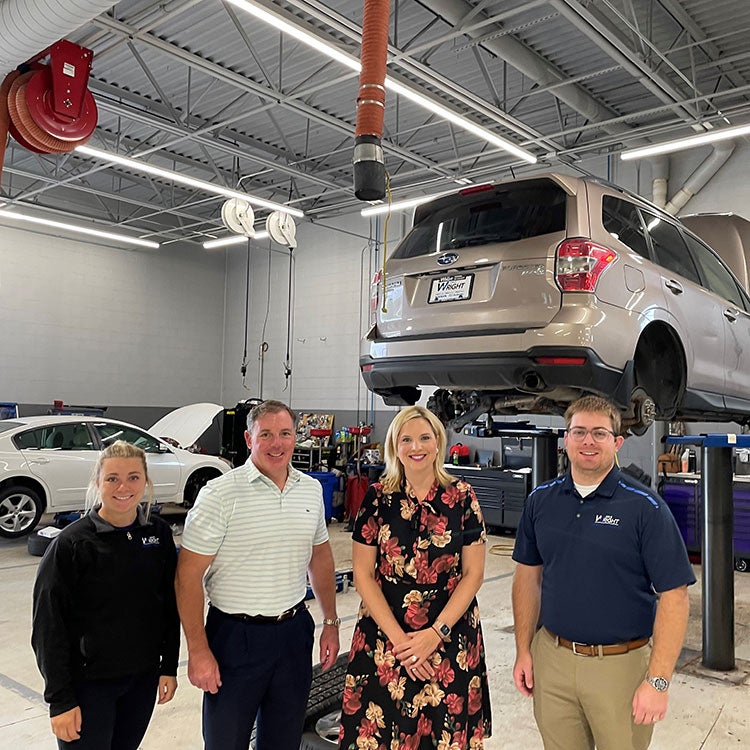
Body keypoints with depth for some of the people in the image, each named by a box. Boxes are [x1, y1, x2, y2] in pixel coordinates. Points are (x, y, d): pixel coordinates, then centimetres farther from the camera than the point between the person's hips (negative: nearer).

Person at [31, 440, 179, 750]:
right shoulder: (71, 543, -14)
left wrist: (169, 666, 5)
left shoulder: (159, 533, -2)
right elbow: (48, 625, -11)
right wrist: (60, 700, -12)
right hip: (87, 683, -4)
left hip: (143, 678, 4)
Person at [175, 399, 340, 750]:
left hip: (294, 631, 5)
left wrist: (330, 622, 12)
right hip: (235, 635, -4)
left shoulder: (311, 489, 2)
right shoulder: (220, 494, -15)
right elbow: (189, 575, -13)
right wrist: (198, 650, -14)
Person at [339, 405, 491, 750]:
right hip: (383, 638, 0)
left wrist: (436, 633, -11)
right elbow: (363, 574, -2)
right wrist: (398, 637, -10)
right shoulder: (378, 498, -3)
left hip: (450, 640, 0)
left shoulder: (462, 497, -3)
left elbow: (473, 573, -2)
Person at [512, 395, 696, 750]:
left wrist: (658, 680, -16)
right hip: (552, 658, 3)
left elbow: (673, 595, -13)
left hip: (621, 664, -3)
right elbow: (528, 575, 7)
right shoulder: (540, 501, 1)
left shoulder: (646, 508, -11)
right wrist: (523, 650, 4)